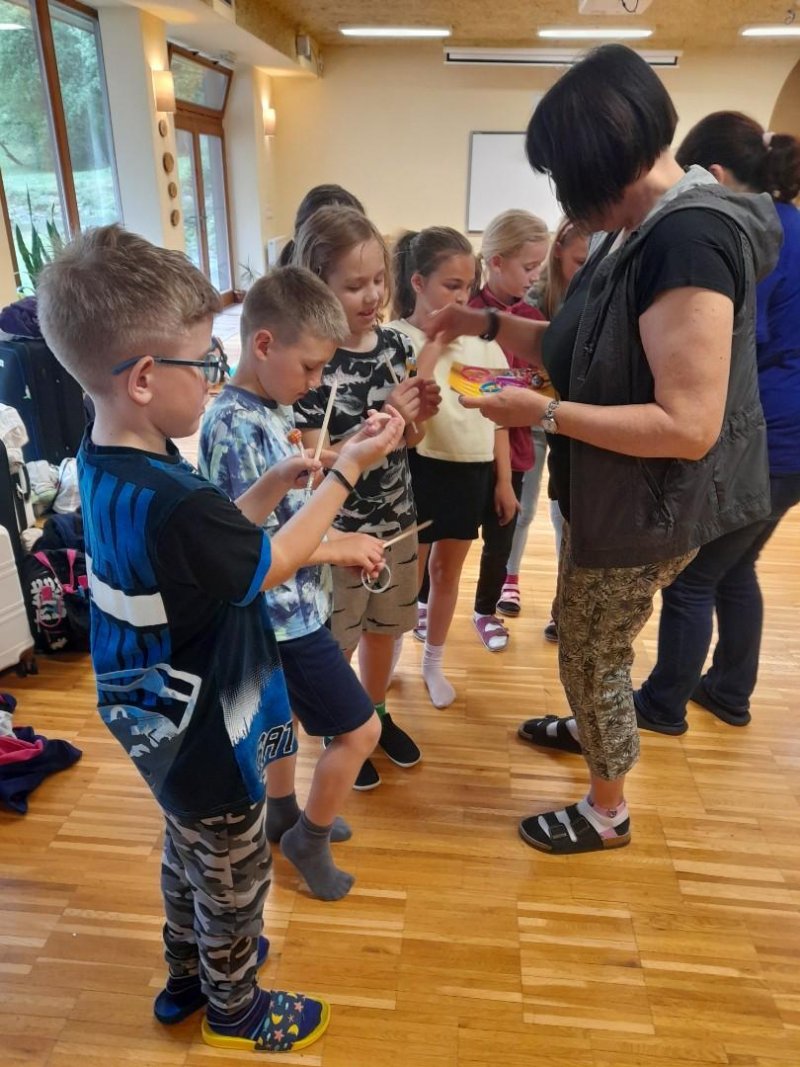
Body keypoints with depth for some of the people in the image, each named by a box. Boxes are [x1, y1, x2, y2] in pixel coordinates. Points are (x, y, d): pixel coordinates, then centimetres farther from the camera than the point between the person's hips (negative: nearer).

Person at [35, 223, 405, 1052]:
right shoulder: (170, 504, -37)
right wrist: (346, 470, -11)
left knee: (188, 853, 30)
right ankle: (234, 1010, 46)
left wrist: (279, 481, -5)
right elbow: (275, 564, -19)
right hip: (206, 739, -9)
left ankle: (187, 976, 55)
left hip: (161, 724, 9)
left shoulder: (107, 463, -6)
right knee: (234, 879, 19)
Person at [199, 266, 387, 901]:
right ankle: (309, 839, 26)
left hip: (288, 606, 9)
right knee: (360, 729, 4)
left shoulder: (273, 411, 3)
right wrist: (339, 549, -18)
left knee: (284, 711, 26)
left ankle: (283, 814, 49)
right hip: (285, 614, -9)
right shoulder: (237, 427, -26)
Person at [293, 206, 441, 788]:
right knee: (337, 641, 15)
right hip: (337, 530, -5)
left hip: (396, 517, 6)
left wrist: (421, 414, -15)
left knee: (386, 627, 22)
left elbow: (406, 440, 7)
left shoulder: (395, 343, -3)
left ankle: (377, 714, 47)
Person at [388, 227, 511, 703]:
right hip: (422, 469, -4)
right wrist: (433, 346, -26)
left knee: (447, 570, 17)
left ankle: (433, 664, 35)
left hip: (473, 471, 4)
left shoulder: (480, 338, 4)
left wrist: (503, 480, 6)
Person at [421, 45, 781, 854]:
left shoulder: (689, 244, -27)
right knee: (587, 638, 28)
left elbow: (688, 427, -31)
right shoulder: (641, 232, 4)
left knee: (592, 652, 9)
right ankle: (590, 727, 56)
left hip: (650, 506, -9)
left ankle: (606, 812, 33)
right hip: (614, 491, 9)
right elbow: (582, 350, 13)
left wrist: (545, 414, -27)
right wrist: (487, 324, 5)